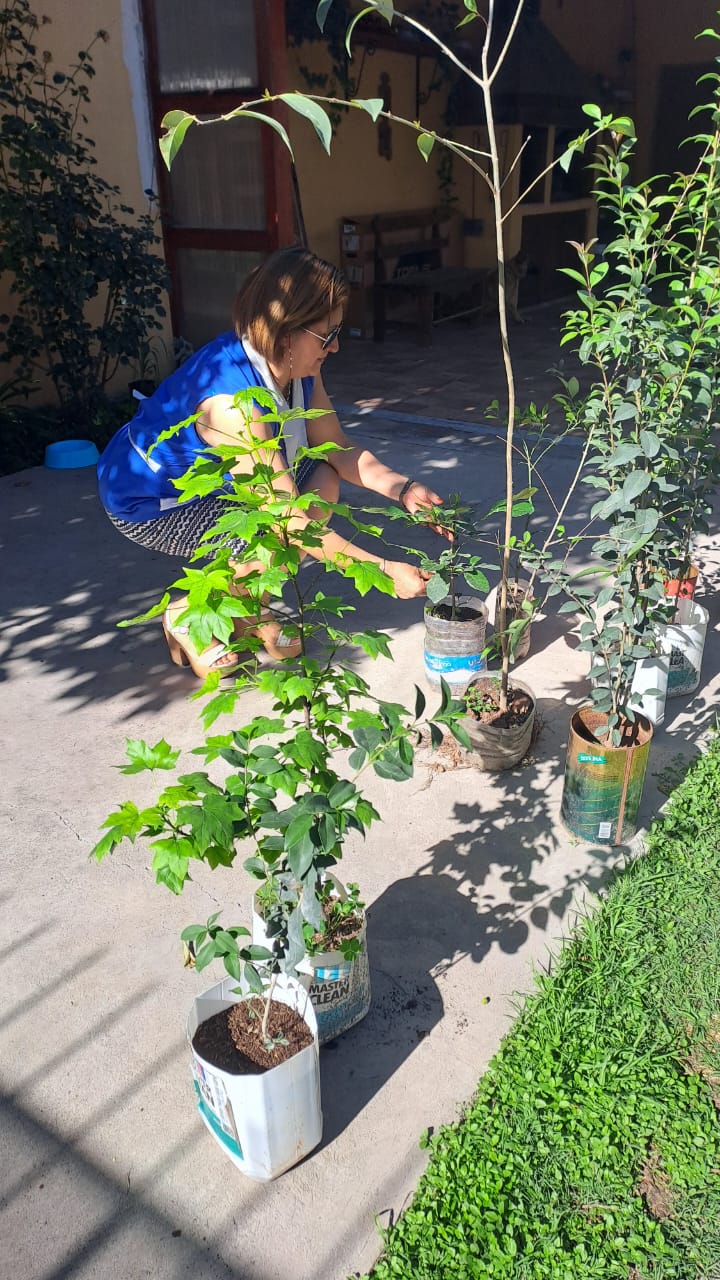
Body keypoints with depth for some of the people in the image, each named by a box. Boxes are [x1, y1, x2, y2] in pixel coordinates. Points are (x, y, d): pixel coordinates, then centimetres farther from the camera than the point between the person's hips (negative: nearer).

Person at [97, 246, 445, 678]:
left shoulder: (298, 367, -12)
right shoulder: (231, 398, -37)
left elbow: (339, 450, -3)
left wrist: (403, 489, -20)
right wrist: (384, 570, -34)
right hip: (147, 501, -8)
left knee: (322, 480, -7)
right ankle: (187, 615, 1)